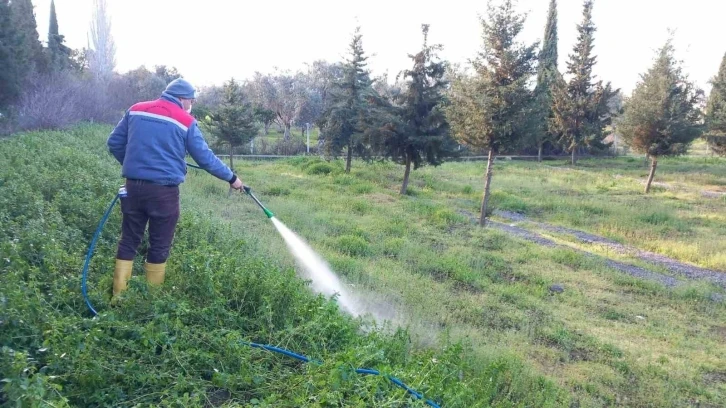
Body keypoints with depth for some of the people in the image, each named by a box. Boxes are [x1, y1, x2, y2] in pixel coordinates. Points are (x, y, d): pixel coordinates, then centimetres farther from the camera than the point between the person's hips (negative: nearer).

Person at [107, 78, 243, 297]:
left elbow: (114, 143, 12)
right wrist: (231, 177, 10)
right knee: (159, 246, 8)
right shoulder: (186, 121, -4)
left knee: (128, 241, 13)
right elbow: (206, 158, -2)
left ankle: (118, 295, 15)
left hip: (133, 186, 4)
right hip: (164, 191, -4)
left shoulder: (135, 110, 9)